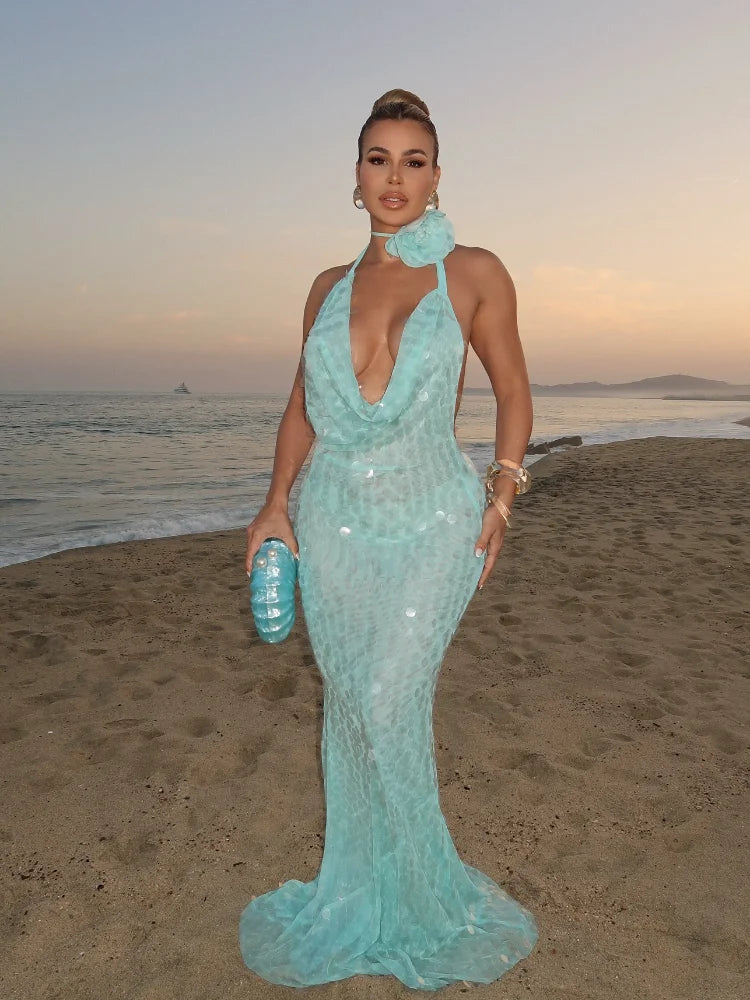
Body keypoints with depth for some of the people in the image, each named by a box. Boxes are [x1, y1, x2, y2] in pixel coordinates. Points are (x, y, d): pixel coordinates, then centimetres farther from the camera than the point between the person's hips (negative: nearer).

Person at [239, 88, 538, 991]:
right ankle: (359, 891, 32)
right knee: (347, 707, 10)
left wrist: (501, 496, -3)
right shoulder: (330, 287, 9)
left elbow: (512, 390, 6)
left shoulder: (473, 273, 0)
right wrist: (276, 505, 3)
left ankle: (420, 897, 21)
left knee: (388, 705, -7)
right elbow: (302, 405, 13)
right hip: (333, 525, 4)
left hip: (431, 524, -3)